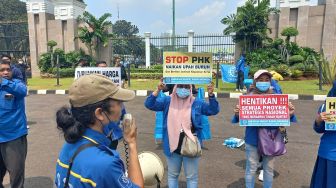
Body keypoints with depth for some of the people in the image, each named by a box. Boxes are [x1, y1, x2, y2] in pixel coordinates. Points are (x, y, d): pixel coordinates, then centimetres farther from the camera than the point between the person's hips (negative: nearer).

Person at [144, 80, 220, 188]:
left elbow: (214, 110, -3)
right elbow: (149, 104, -8)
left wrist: (211, 95, -17)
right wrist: (158, 90, -22)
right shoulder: (168, 101, -2)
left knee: (192, 177, 15)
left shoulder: (196, 103, -1)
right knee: (172, 175, 20)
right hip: (173, 146, 1)